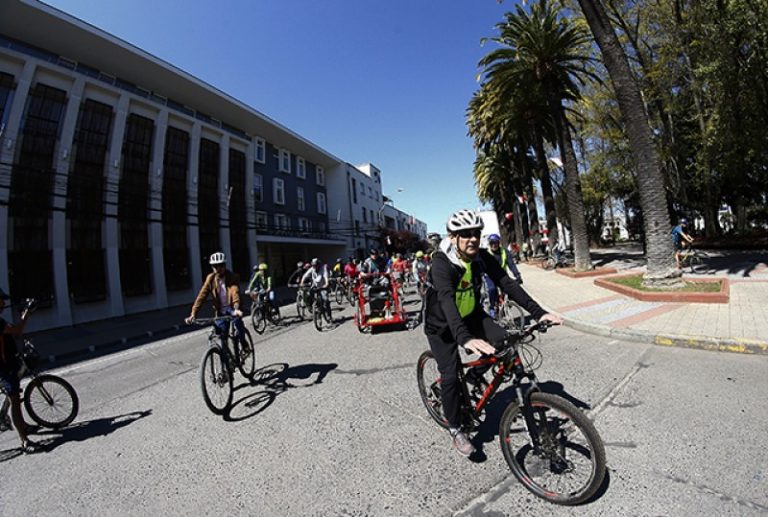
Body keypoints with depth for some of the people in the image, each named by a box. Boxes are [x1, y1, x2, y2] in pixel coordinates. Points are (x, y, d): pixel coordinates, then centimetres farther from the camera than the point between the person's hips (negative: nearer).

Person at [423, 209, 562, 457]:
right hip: (442, 325, -5)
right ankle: (455, 429, 17)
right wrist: (464, 338, -59)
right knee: (450, 376, -9)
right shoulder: (442, 263, -31)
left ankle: (475, 375, 15)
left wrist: (539, 312, -29)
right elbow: (446, 300, -45)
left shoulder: (482, 256, -13)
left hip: (471, 315, 5)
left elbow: (507, 284, -19)